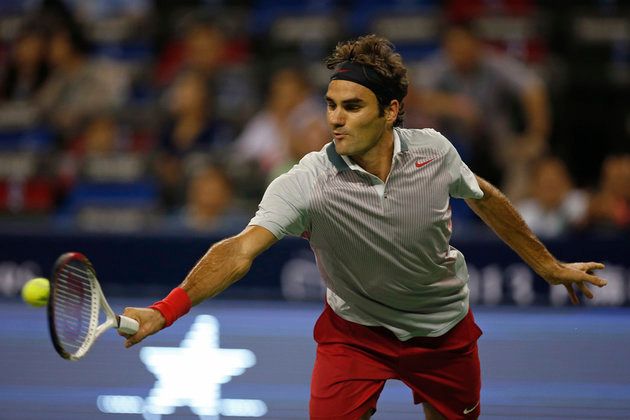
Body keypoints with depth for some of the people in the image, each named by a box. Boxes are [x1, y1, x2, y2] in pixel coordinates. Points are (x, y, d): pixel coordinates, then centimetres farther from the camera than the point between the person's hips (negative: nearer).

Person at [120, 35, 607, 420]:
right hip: (355, 332, -3)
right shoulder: (305, 184, -27)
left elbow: (484, 198, 4)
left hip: (444, 328, 3)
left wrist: (549, 266, 14)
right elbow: (240, 249, -38)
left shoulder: (434, 151, -17)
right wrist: (166, 310, -54)